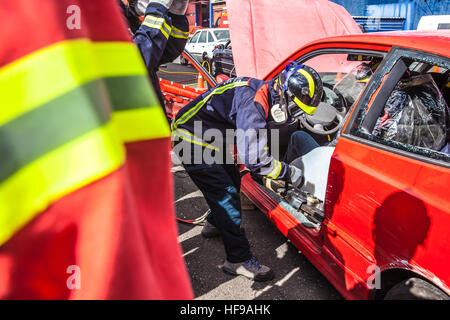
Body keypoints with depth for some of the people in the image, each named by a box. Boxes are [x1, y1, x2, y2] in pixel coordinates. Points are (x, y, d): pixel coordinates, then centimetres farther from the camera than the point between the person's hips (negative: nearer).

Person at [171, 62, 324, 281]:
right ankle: (238, 260, -2)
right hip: (192, 139, -10)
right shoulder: (253, 102, -30)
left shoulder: (263, 93, 2)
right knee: (226, 194, -11)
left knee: (232, 181, 19)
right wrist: (289, 173, -19)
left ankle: (215, 224, 43)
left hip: (208, 137, 10)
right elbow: (253, 158, -30)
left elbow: (255, 143, 15)